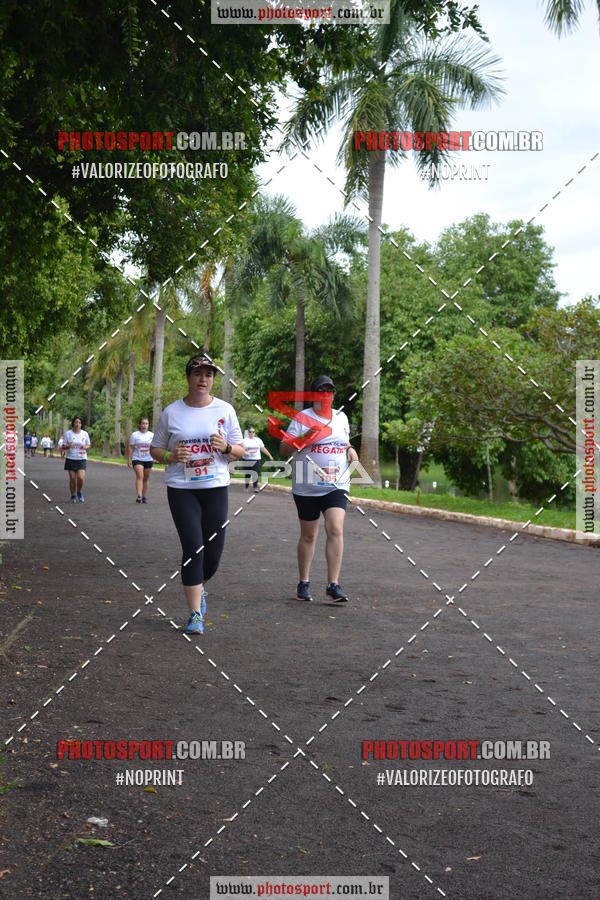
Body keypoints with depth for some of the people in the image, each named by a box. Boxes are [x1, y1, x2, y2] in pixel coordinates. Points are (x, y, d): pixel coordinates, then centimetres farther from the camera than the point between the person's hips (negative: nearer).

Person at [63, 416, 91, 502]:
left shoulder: (85, 434, 4)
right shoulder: (68, 433, 0)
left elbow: (88, 445, 14)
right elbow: (63, 446, 3)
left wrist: (85, 447, -10)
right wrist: (68, 446, -19)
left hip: (82, 459, 0)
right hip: (71, 459, 0)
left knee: (81, 478, -14)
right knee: (72, 478, 1)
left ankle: (79, 492, 14)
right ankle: (73, 496, 18)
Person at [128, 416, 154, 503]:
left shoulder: (151, 435, 8)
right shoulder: (135, 435, 2)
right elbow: (131, 448, 2)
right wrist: (129, 459, -4)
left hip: (148, 459, 3)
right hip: (137, 459, -3)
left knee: (146, 478, 6)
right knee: (140, 476, -18)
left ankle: (144, 497, 14)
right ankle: (139, 496, -27)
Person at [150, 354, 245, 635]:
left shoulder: (225, 410, 3)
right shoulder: (171, 412, 1)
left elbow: (240, 451, 7)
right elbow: (155, 449, 9)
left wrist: (226, 447, -15)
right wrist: (170, 456, -12)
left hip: (216, 488, 2)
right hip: (181, 489, -2)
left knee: (213, 552, 4)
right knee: (194, 548, -11)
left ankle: (198, 587, 38)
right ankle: (195, 615, -1)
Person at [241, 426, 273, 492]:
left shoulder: (258, 440, 12)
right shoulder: (245, 440, 5)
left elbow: (263, 449, 15)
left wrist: (270, 456, 13)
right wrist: (245, 453, -23)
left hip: (256, 460, 1)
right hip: (247, 460, -1)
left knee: (256, 474, -9)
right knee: (247, 474, 5)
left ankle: (256, 488, -8)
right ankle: (246, 486, 18)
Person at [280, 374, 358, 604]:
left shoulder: (341, 417, 11)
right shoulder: (302, 418, -3)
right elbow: (284, 449, -6)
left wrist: (350, 450, 5)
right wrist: (301, 440, -23)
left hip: (336, 486, 2)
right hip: (307, 488, -2)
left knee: (335, 530, -15)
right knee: (308, 535, 8)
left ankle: (333, 585, -12)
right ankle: (304, 583, 23)